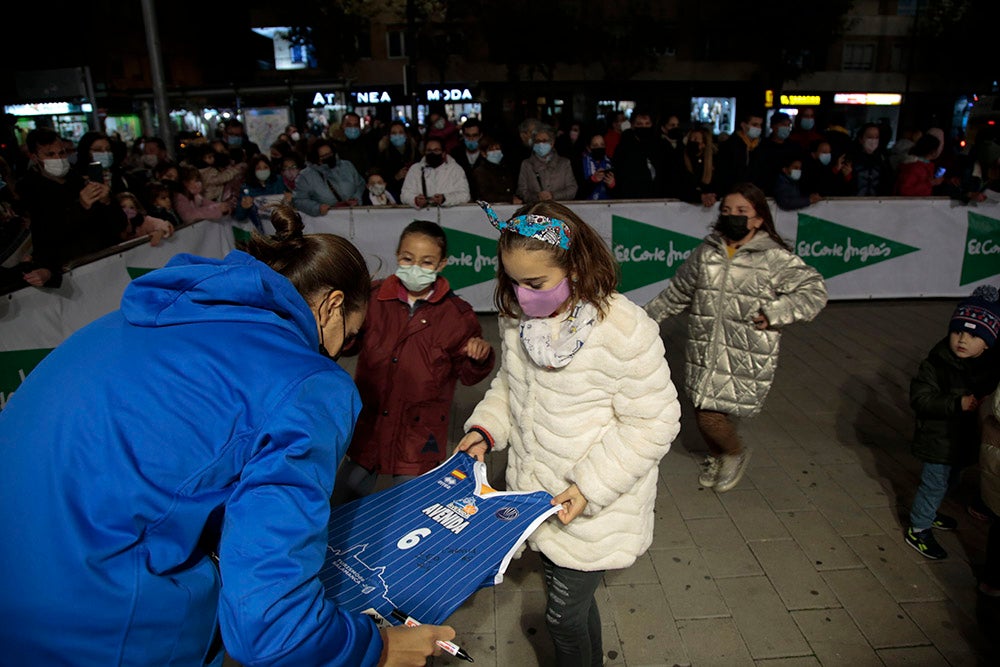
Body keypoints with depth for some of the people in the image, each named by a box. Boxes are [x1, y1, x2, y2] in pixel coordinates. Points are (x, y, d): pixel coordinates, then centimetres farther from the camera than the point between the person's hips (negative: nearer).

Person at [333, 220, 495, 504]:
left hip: (420, 435, -2)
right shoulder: (373, 298, -2)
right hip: (367, 425, 3)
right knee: (347, 496, 19)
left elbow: (467, 375, 1)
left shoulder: (457, 314, -6)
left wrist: (480, 357, -20)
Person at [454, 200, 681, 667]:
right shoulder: (518, 319, -5)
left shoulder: (623, 329, -26)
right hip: (540, 495, 6)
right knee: (571, 598, 26)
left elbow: (653, 422, -20)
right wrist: (486, 429, -6)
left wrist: (590, 487, -24)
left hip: (593, 509, -6)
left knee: (563, 615, 10)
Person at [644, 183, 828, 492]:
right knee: (702, 410, 11)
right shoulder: (705, 252, 6)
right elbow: (678, 290, 18)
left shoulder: (775, 258, -6)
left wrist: (774, 312, -15)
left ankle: (736, 454, 26)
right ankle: (716, 456, 43)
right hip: (704, 350, 5)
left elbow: (814, 291, -3)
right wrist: (649, 314, 22)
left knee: (712, 415, -9)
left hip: (747, 359, -4)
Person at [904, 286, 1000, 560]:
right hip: (938, 440, -7)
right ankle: (918, 530, 19)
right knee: (934, 483, 3)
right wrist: (958, 403, -34)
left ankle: (928, 512, 48)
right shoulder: (936, 364, -22)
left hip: (966, 439, 7)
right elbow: (920, 398, -25)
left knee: (949, 480, 24)